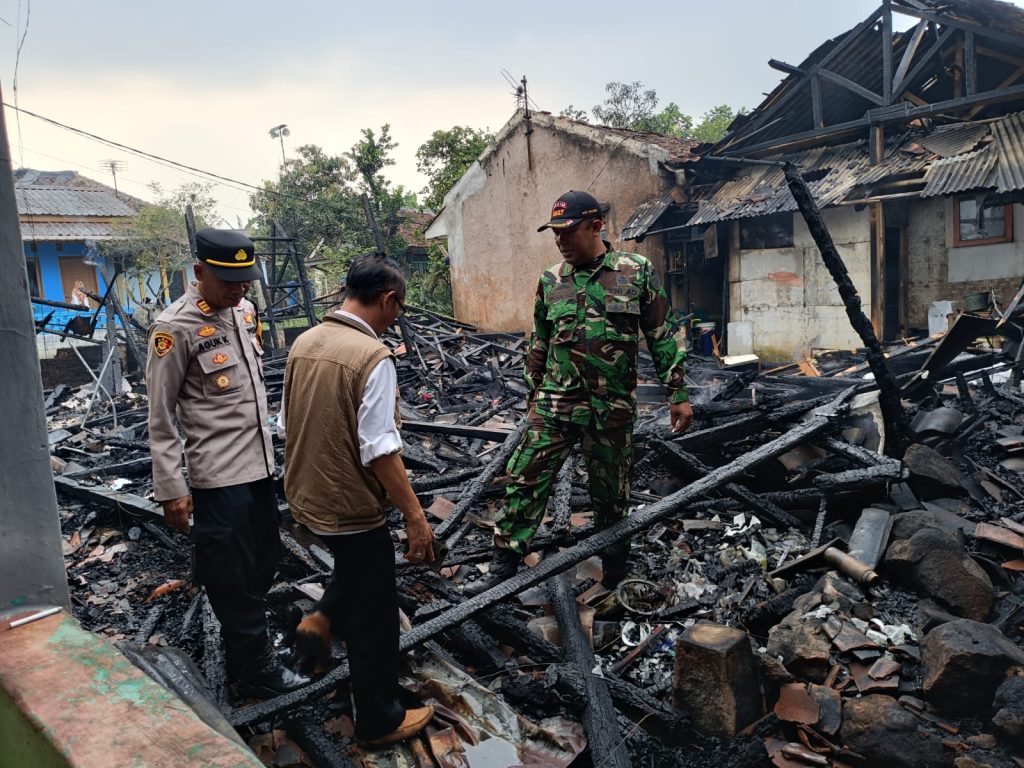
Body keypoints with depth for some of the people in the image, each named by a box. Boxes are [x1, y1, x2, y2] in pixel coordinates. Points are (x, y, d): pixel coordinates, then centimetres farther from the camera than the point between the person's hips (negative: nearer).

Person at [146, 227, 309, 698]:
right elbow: (161, 418, -13)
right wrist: (171, 489, -13)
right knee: (233, 576, 6)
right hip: (218, 475, -8)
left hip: (260, 465, 8)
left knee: (262, 565, 19)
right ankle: (258, 671, 23)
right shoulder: (176, 328, -16)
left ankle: (241, 652, 39)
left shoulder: (244, 310, 6)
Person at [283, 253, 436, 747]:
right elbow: (380, 451, -26)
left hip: (306, 497, 8)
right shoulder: (372, 356, -23)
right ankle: (380, 720, 26)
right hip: (350, 506, -8)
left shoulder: (304, 342, 2)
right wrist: (416, 516, -19)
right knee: (375, 616, 10)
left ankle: (323, 620, 16)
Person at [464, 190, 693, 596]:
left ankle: (615, 571, 31)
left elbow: (664, 336, 0)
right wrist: (534, 395, 19)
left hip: (611, 408, -2)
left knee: (611, 492, 11)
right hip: (555, 400, 2)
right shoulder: (550, 280, 7)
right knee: (525, 478, -4)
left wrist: (678, 393, -2)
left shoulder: (638, 272, -2)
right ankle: (504, 566, 6)